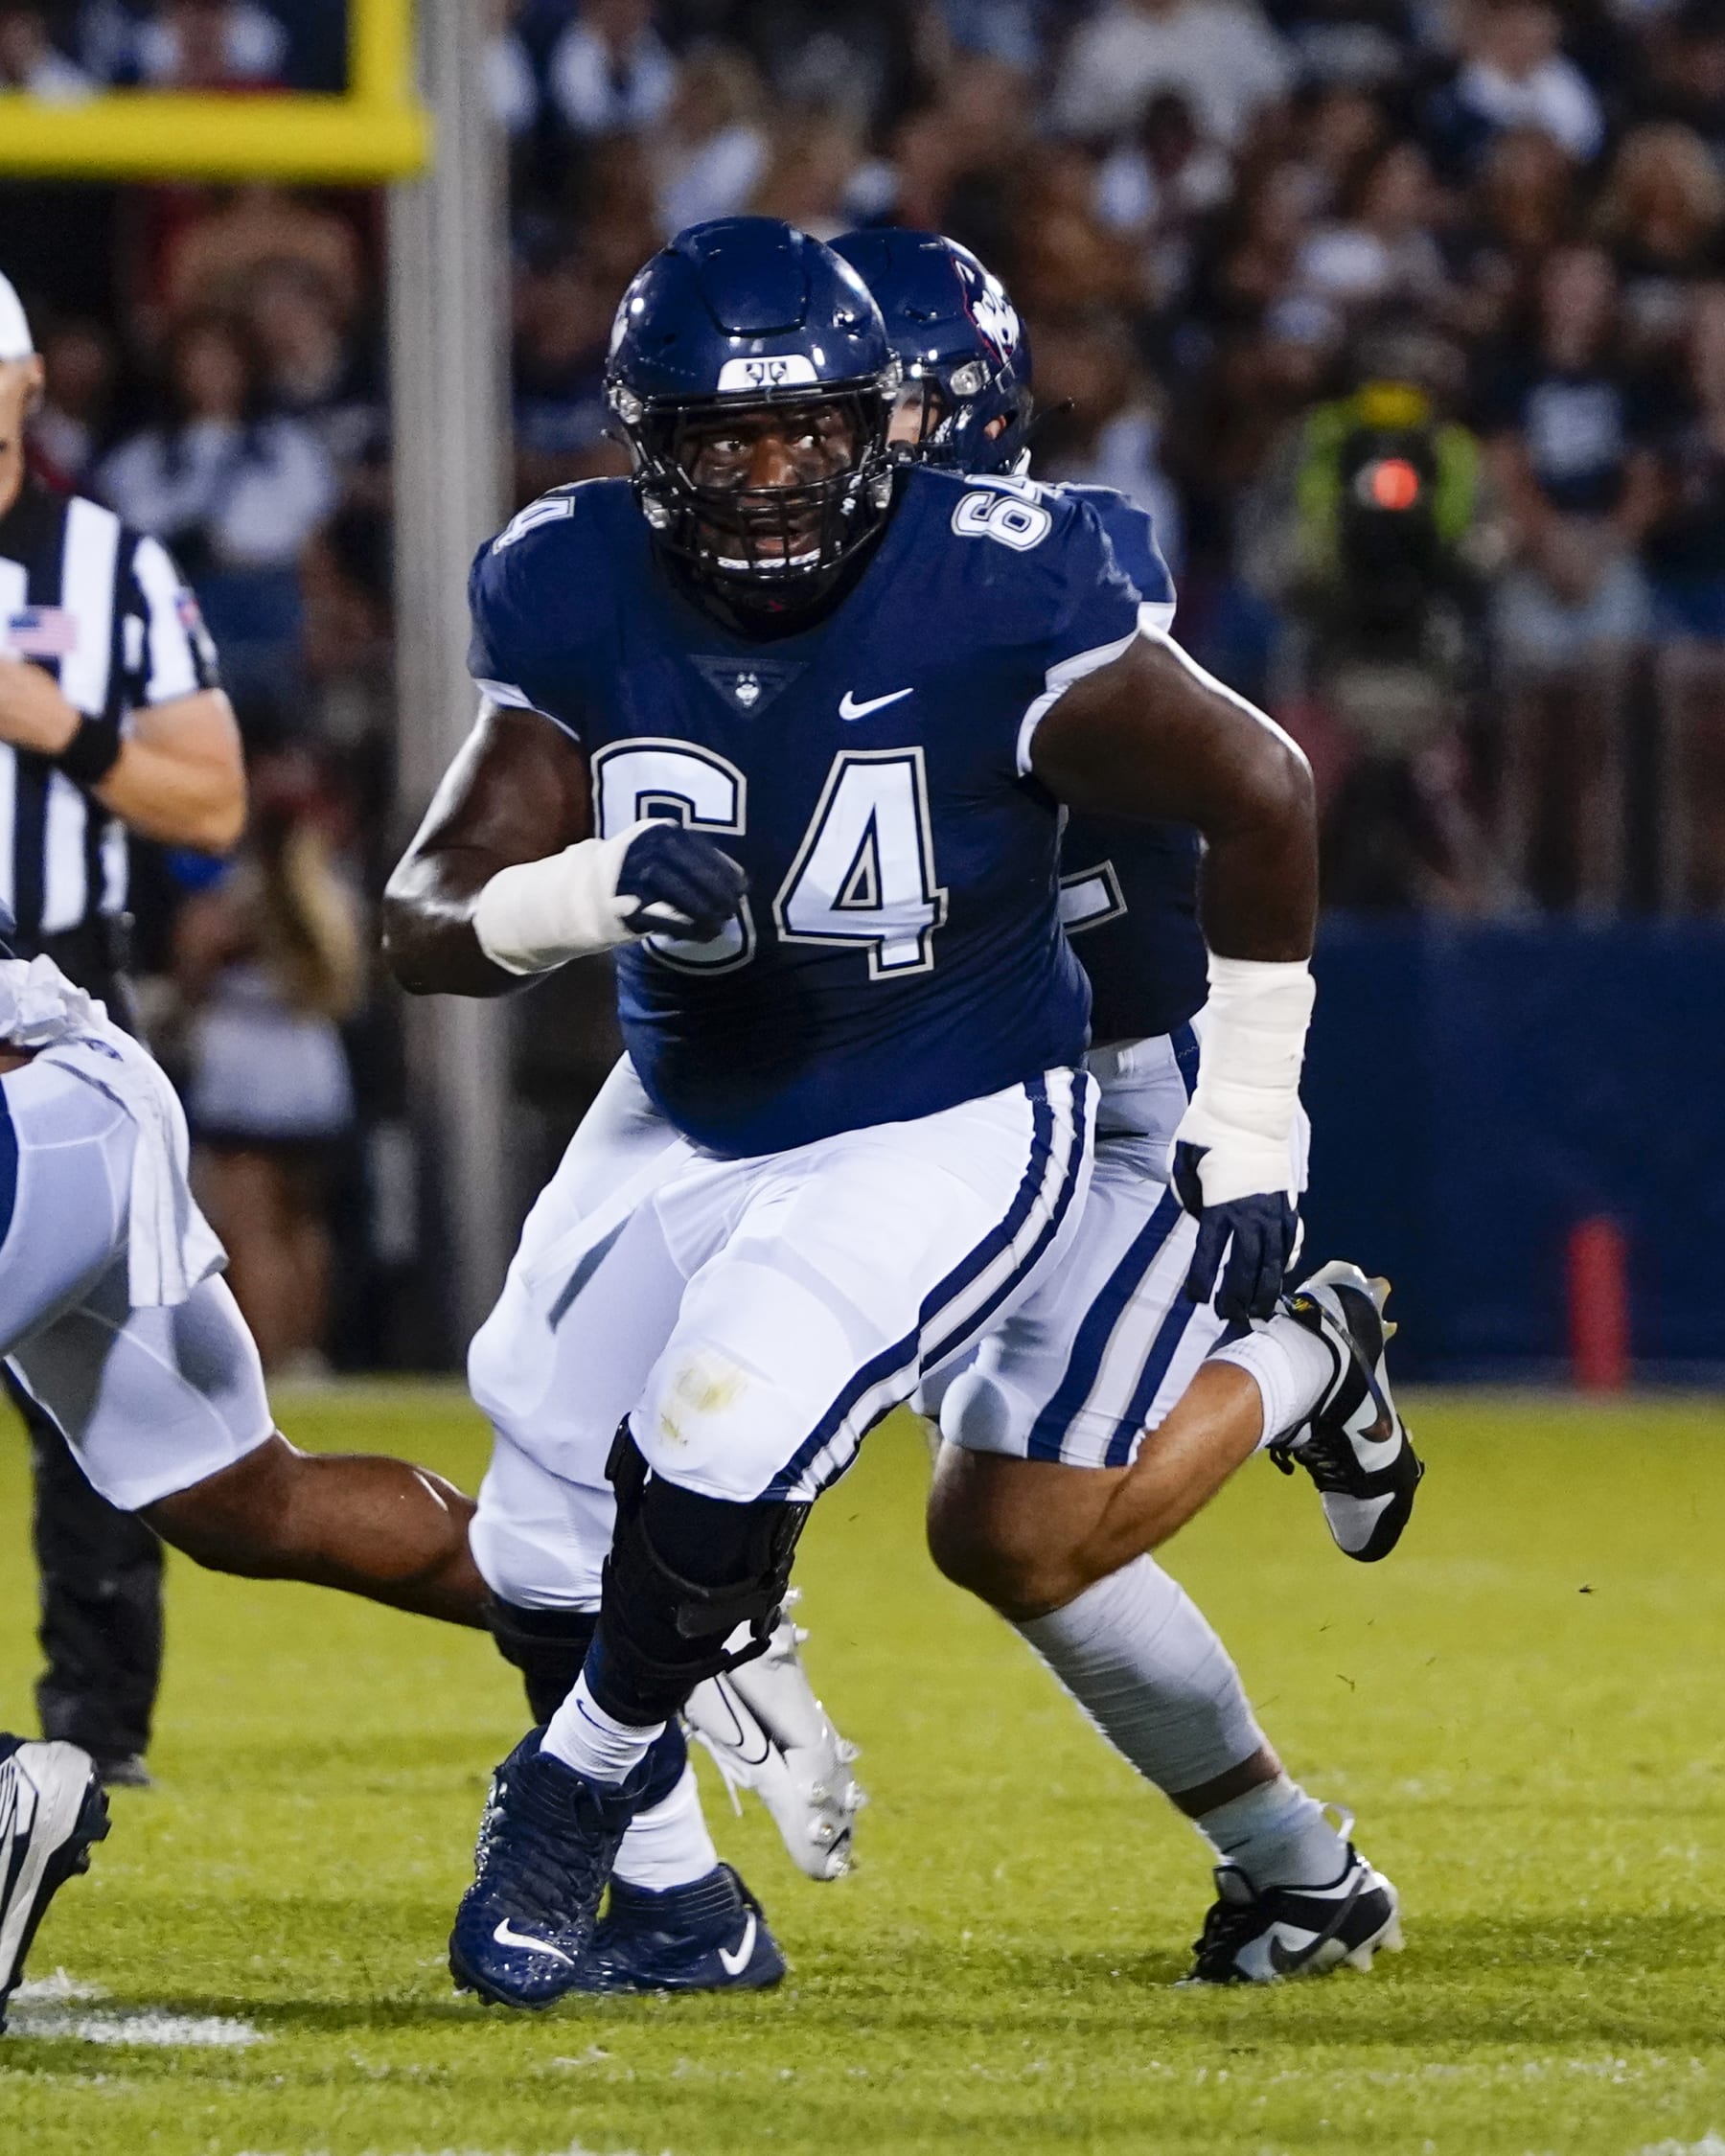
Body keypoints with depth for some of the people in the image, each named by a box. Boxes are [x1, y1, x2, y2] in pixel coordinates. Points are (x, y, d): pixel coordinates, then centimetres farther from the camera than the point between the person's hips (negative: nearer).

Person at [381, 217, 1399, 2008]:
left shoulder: (991, 596, -25)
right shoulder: (579, 600, -13)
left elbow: (1256, 792, -14)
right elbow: (427, 923, -14)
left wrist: (1246, 1137, -8)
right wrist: (602, 889, -37)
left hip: (950, 1130, -5)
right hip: (687, 1121, 5)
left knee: (716, 1457, -24)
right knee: (551, 1547, 6)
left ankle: (573, 1801, 3)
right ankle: (672, 1908, 32)